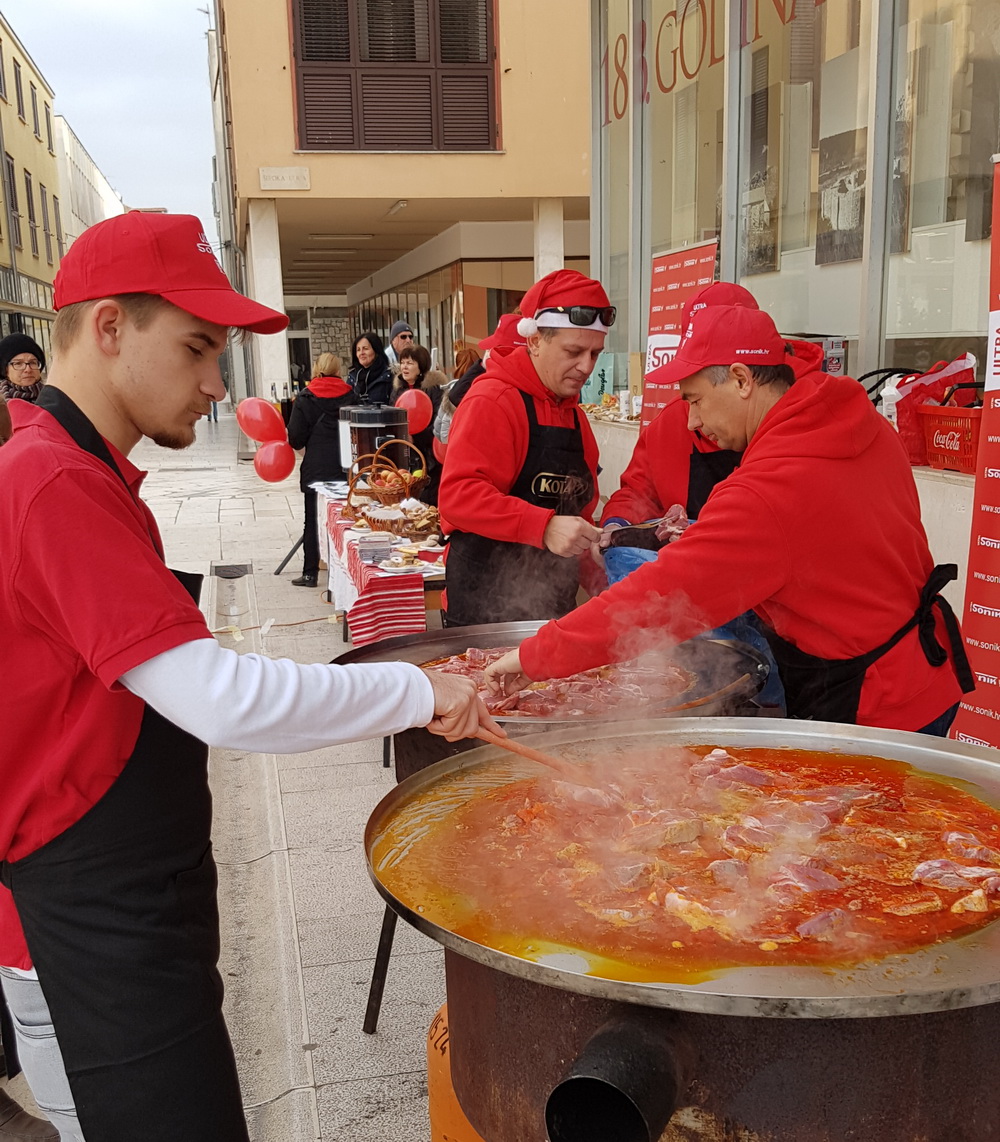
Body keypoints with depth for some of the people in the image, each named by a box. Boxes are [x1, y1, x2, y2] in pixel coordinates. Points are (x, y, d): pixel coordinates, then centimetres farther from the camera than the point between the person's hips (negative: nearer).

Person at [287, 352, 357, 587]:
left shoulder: (305, 398, -5)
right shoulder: (350, 395, 0)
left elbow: (296, 438, -6)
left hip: (316, 468, -2)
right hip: (345, 467, 2)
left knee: (313, 521, 5)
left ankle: (310, 573, 7)